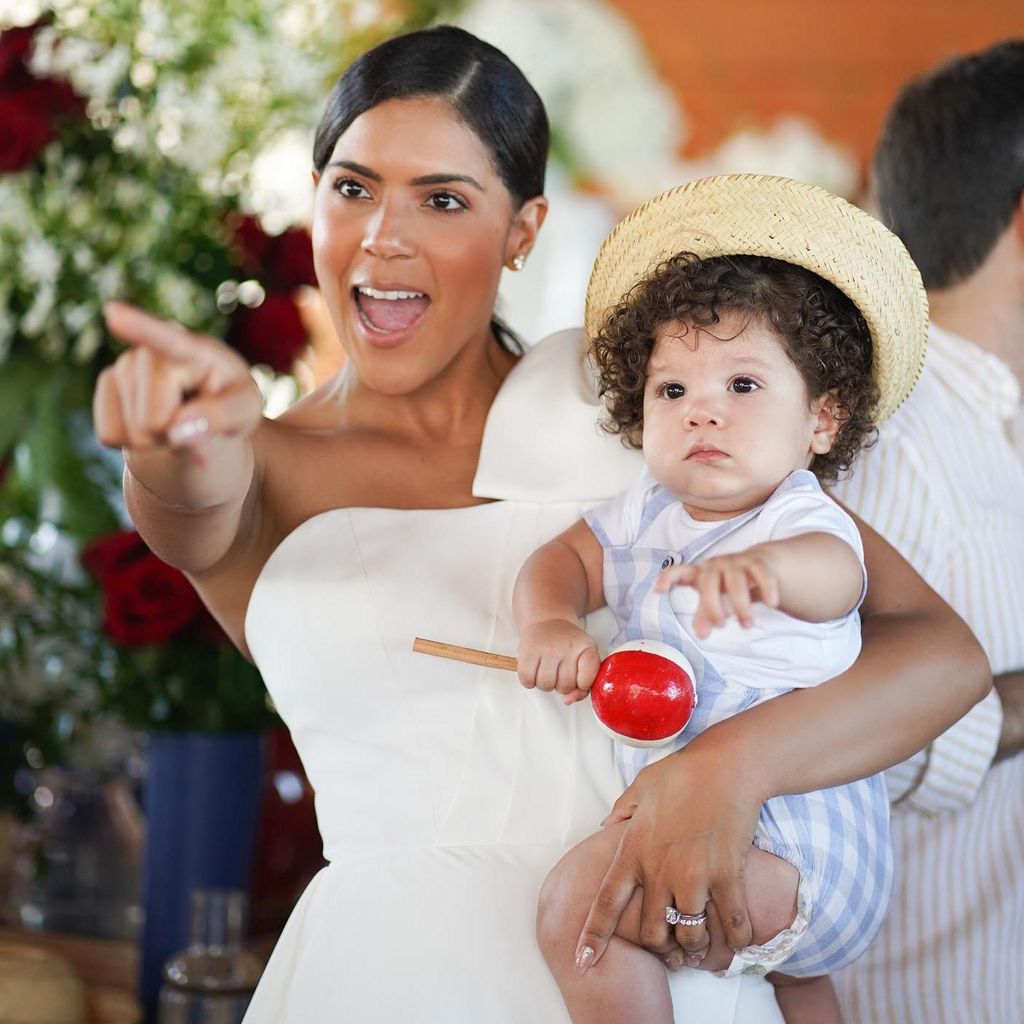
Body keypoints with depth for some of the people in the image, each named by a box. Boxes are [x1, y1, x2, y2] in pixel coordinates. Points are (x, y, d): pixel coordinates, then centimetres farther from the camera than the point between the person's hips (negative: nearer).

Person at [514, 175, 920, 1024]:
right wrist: (549, 624, -17)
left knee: (579, 896, -25)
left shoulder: (804, 521, -22)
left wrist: (761, 565, -68)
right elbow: (565, 556, 7)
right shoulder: (650, 513, 3)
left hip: (793, 843, -9)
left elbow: (829, 573, -43)